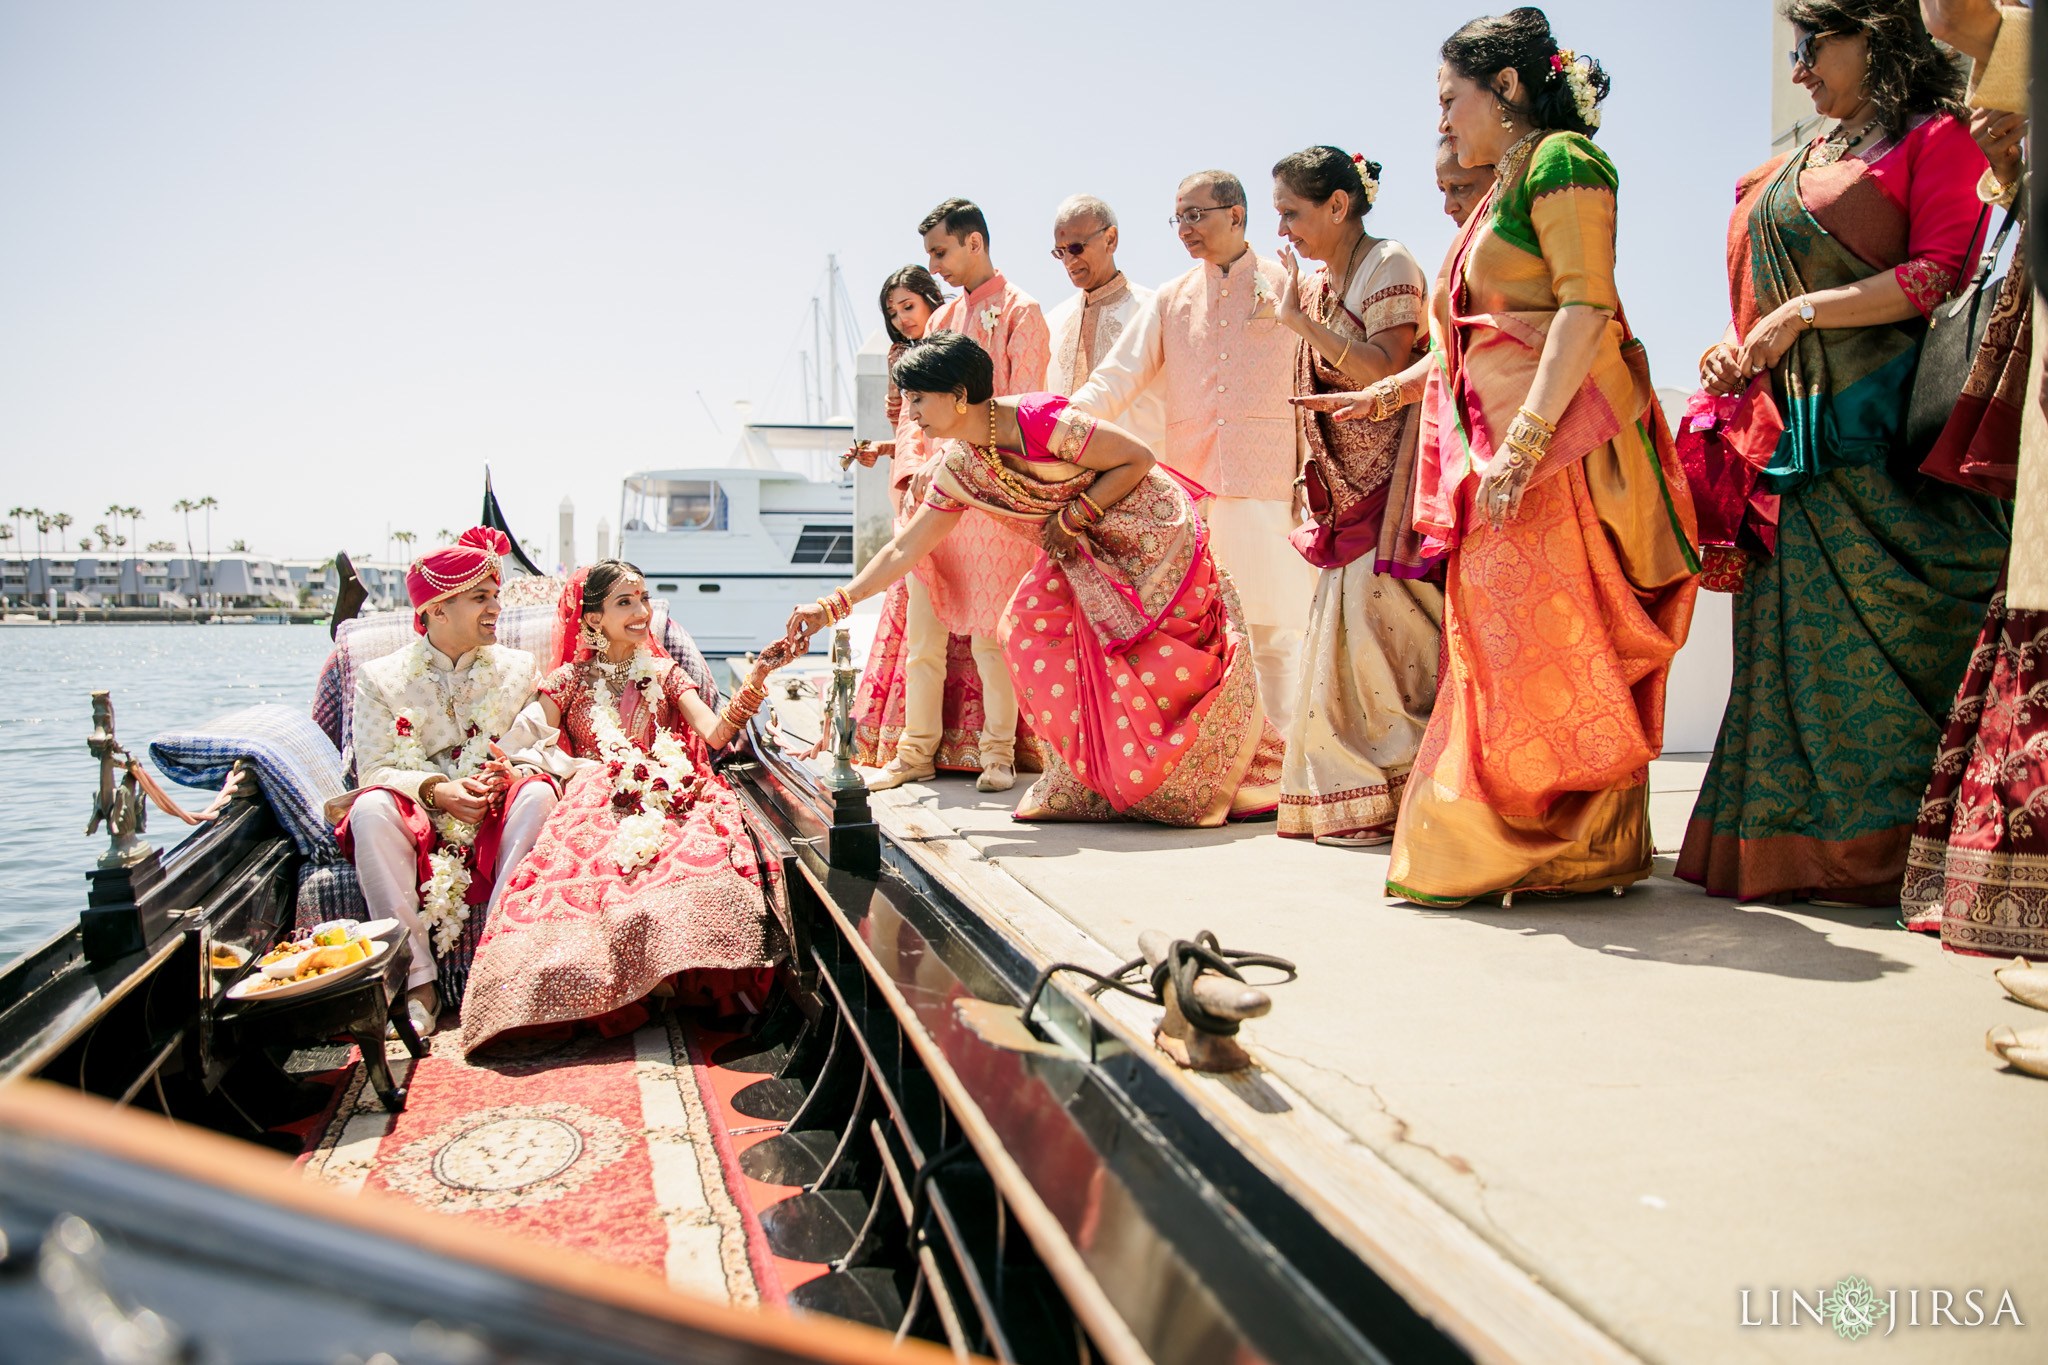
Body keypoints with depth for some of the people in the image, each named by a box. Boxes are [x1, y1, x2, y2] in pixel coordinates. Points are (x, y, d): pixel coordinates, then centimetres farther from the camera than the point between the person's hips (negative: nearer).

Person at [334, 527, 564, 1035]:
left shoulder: (517, 668, 13)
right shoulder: (381, 678, 8)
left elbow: (539, 747, 3)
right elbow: (375, 769, -1)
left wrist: (518, 771, -21)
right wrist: (436, 789, -20)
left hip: (497, 815, 1)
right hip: (419, 813, 0)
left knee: (538, 793, -32)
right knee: (371, 807, -33)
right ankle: (417, 982, -32)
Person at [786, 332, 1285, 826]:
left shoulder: (1040, 420, -25)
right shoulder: (958, 469, -2)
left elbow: (1138, 458, -18)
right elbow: (905, 549, 2)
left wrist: (1073, 517, -19)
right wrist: (835, 603, -3)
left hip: (1151, 534, -7)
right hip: (1087, 551, 7)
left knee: (1150, 666, -10)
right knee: (1028, 626, -6)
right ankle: (1090, 777, 2)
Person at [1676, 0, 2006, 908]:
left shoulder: (1937, 138, 1)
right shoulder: (1799, 167, 23)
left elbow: (1941, 271, -11)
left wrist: (1804, 312, -13)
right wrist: (1740, 348, 5)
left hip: (1885, 433, -7)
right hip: (1796, 437, 7)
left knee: (1895, 631, -7)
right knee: (1804, 639, 3)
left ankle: (1904, 851, 0)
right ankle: (1808, 848, 7)